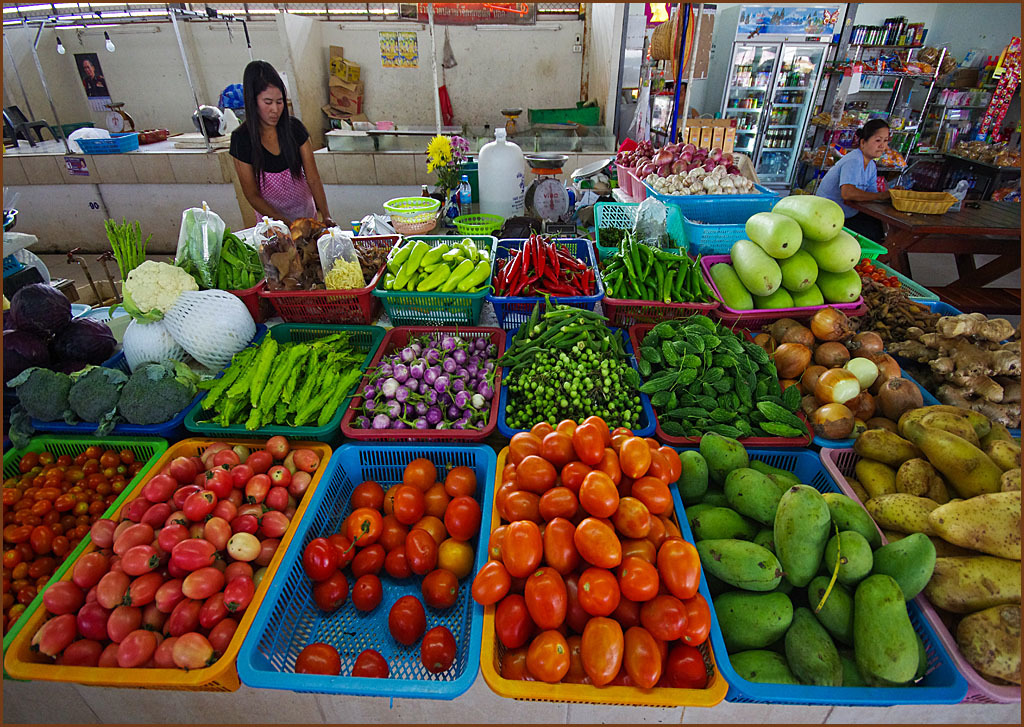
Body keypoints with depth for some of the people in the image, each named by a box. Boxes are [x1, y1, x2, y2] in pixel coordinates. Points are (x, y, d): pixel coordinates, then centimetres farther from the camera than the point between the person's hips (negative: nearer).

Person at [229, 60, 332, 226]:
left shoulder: (294, 128, -3)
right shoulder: (242, 138, -9)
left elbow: (313, 178, -4)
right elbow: (252, 195, -8)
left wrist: (325, 216, -19)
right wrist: (286, 224, -21)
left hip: (307, 213, 2)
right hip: (272, 218, -2)